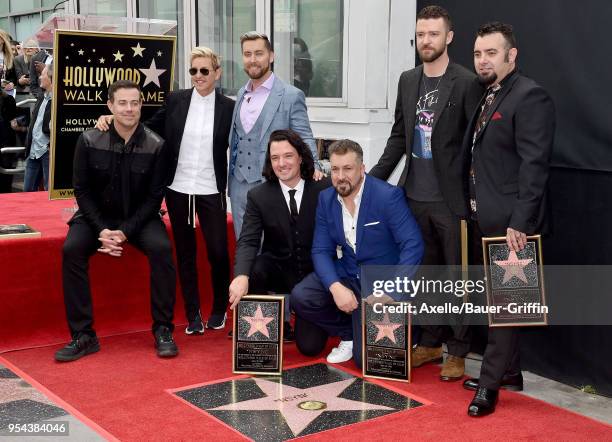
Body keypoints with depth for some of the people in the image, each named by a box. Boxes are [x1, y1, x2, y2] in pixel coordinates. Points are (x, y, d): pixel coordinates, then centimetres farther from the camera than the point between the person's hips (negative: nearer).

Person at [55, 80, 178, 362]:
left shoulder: (155, 145, -11)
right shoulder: (89, 140, -10)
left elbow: (155, 196, -8)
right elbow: (82, 189, -5)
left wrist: (125, 232, -18)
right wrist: (101, 229, -17)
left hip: (139, 217, -1)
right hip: (97, 215, 1)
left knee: (161, 248, -28)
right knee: (72, 249, -25)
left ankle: (163, 330, -14)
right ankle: (83, 335, -17)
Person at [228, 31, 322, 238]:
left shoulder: (291, 95, -6)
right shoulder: (241, 94, 14)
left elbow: (304, 137, -7)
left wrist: (312, 167, -25)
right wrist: (231, 180, 14)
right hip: (239, 186, 6)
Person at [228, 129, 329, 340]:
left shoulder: (324, 189, -8)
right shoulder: (258, 196, -5)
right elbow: (248, 241, -14)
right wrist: (241, 276, -35)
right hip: (278, 270, 1)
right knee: (250, 272, -32)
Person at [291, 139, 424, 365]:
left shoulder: (388, 196, -15)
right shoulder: (326, 198, 1)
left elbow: (413, 246, -19)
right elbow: (321, 250, -2)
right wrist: (335, 287, -21)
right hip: (343, 275, 5)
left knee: (366, 358, -16)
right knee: (300, 297, -22)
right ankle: (348, 332, 3)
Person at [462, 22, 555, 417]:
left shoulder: (530, 96, -12)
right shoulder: (487, 98, 15)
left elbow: (534, 164, -19)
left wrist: (520, 222, -23)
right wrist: (472, 208, 10)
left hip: (509, 222, -9)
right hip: (484, 219, 9)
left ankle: (491, 384, 6)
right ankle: (510, 371, 29)